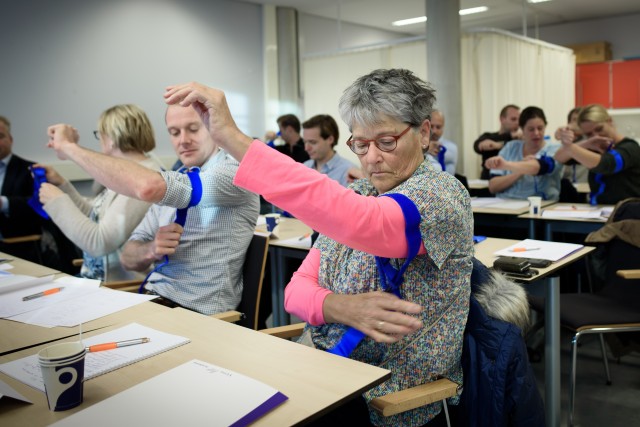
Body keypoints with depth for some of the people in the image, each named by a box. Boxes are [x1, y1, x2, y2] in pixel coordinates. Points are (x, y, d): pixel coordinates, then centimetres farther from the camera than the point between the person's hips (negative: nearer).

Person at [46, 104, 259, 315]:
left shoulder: (235, 173, -12)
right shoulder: (175, 182, 12)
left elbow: (147, 187, -28)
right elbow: (128, 258, 10)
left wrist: (69, 147, -16)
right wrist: (151, 250, -14)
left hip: (198, 314, -6)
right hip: (153, 300, 6)